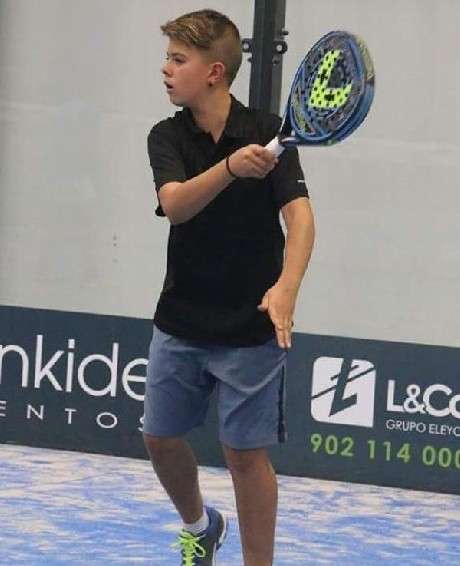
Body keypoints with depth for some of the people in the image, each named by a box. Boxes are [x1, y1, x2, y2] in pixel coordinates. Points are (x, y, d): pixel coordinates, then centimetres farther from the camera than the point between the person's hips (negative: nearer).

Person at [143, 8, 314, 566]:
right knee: (161, 438, 12)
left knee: (245, 453, -1)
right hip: (179, 321, 4)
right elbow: (174, 205, -21)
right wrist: (229, 168, -41)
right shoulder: (167, 137, -3)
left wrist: (286, 287, -38)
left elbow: (298, 212, -20)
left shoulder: (268, 132, -10)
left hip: (250, 327, -4)